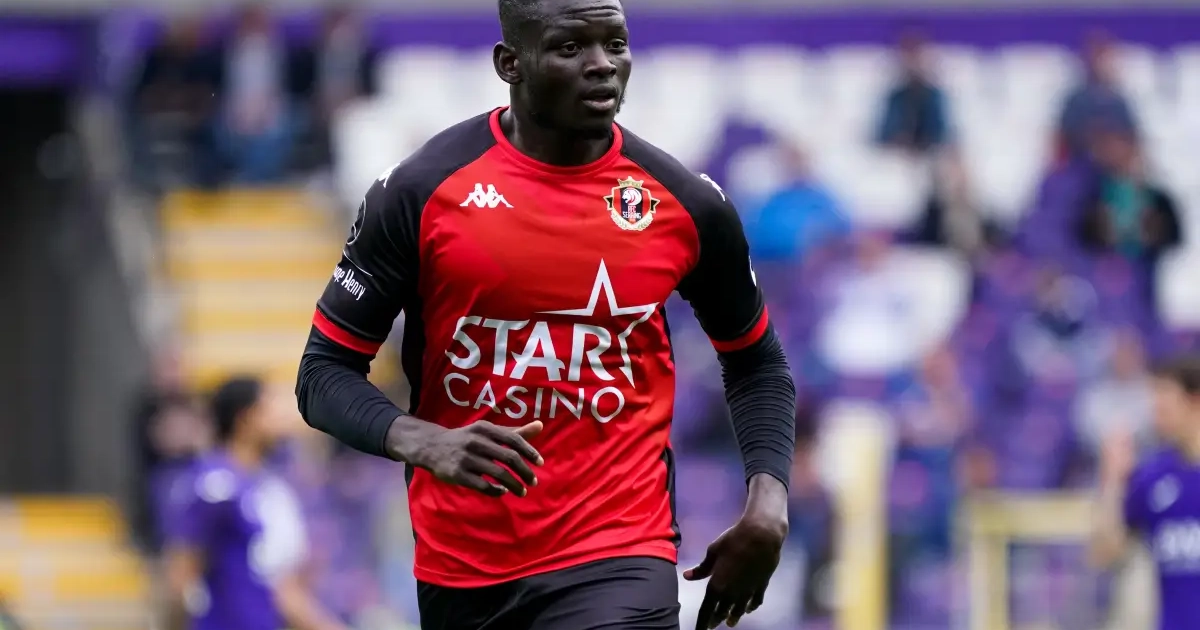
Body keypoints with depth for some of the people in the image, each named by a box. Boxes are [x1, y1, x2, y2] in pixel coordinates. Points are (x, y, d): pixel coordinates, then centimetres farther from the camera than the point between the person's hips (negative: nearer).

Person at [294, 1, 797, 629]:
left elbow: (756, 365, 16)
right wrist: (423, 443, -22)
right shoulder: (420, 192, -5)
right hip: (459, 567, 1)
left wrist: (767, 505, 0)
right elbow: (325, 373, -2)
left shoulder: (687, 204, 0)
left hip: (616, 557, -1)